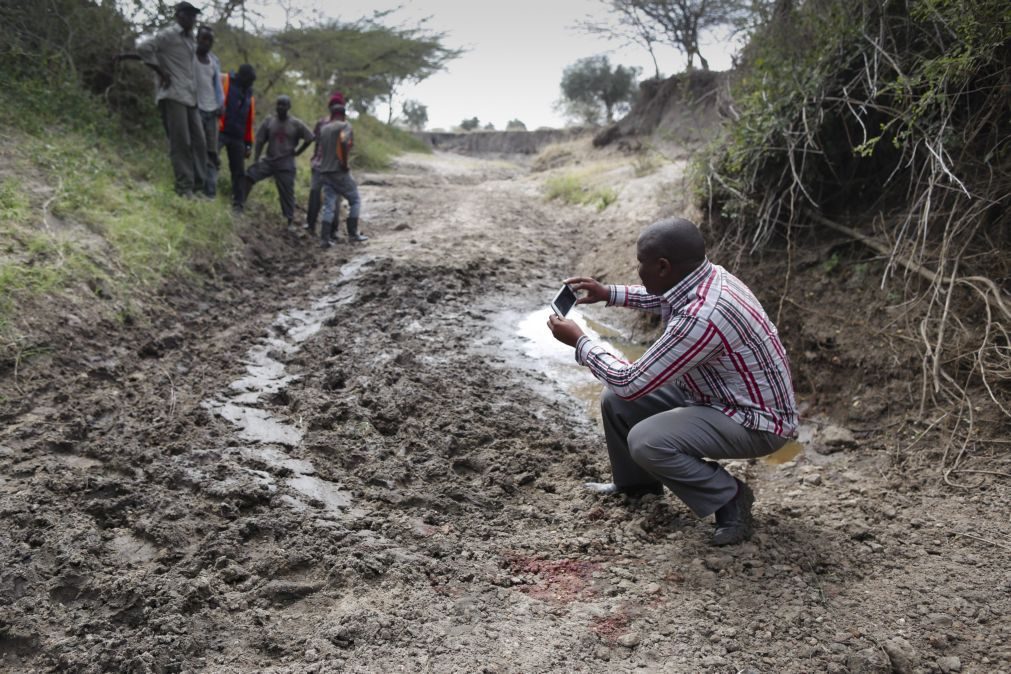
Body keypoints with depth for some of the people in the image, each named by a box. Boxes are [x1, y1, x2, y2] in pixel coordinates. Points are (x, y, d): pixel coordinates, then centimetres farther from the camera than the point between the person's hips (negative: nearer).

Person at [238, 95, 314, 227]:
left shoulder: (296, 124, -4)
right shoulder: (269, 121, 1)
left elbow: (310, 138, 2)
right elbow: (260, 141, 1)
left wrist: (297, 152, 1)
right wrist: (255, 160, -7)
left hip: (286, 164, -2)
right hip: (269, 160, 2)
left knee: (287, 193, 0)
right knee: (249, 175, -16)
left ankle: (290, 221, 9)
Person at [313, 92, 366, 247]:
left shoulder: (323, 128, 14)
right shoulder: (344, 125, -6)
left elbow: (319, 151, 17)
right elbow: (344, 142, -25)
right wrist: (345, 162, -17)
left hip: (324, 171, 6)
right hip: (339, 171, -6)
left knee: (329, 205, 6)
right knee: (355, 200, 9)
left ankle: (324, 238, -1)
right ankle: (353, 234, 7)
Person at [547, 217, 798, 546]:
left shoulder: (700, 318, -36)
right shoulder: (703, 276, -7)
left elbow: (631, 383, -28)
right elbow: (663, 297, 20)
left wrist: (580, 342, -14)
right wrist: (609, 293, 10)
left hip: (755, 420, -9)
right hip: (715, 392, 9)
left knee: (646, 442, -30)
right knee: (615, 400, 6)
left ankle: (730, 498, -6)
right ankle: (636, 482, 31)